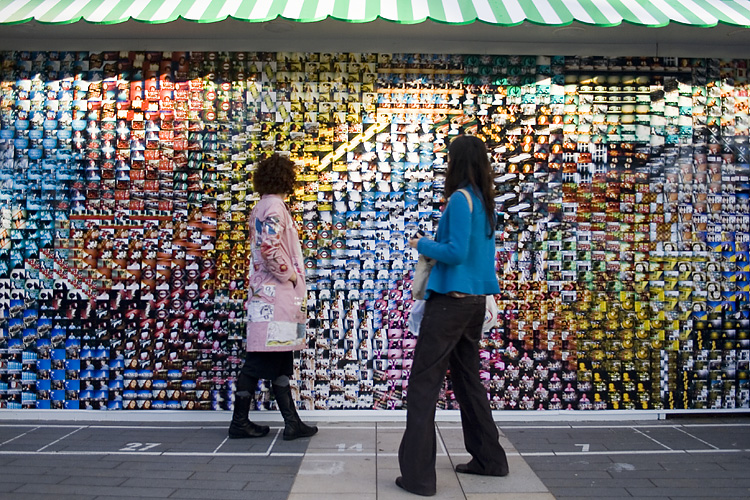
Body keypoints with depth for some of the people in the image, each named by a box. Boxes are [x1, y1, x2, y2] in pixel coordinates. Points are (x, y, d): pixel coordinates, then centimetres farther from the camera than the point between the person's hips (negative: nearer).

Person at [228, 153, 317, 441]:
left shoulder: (261, 207, 17)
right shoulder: (275, 207, -12)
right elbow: (270, 248, -24)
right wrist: (288, 274, -12)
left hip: (267, 292, 10)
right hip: (275, 294, -10)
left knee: (280, 360, 9)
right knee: (261, 361, -2)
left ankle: (292, 421, 14)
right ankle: (240, 421, 7)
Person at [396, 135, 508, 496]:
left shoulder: (460, 198, -14)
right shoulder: (485, 200, 11)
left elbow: (456, 252, -19)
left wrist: (423, 245, -5)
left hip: (451, 300, -9)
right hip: (475, 300, 9)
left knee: (423, 383, -3)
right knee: (467, 378, 19)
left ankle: (418, 475, 0)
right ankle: (489, 458, 30)